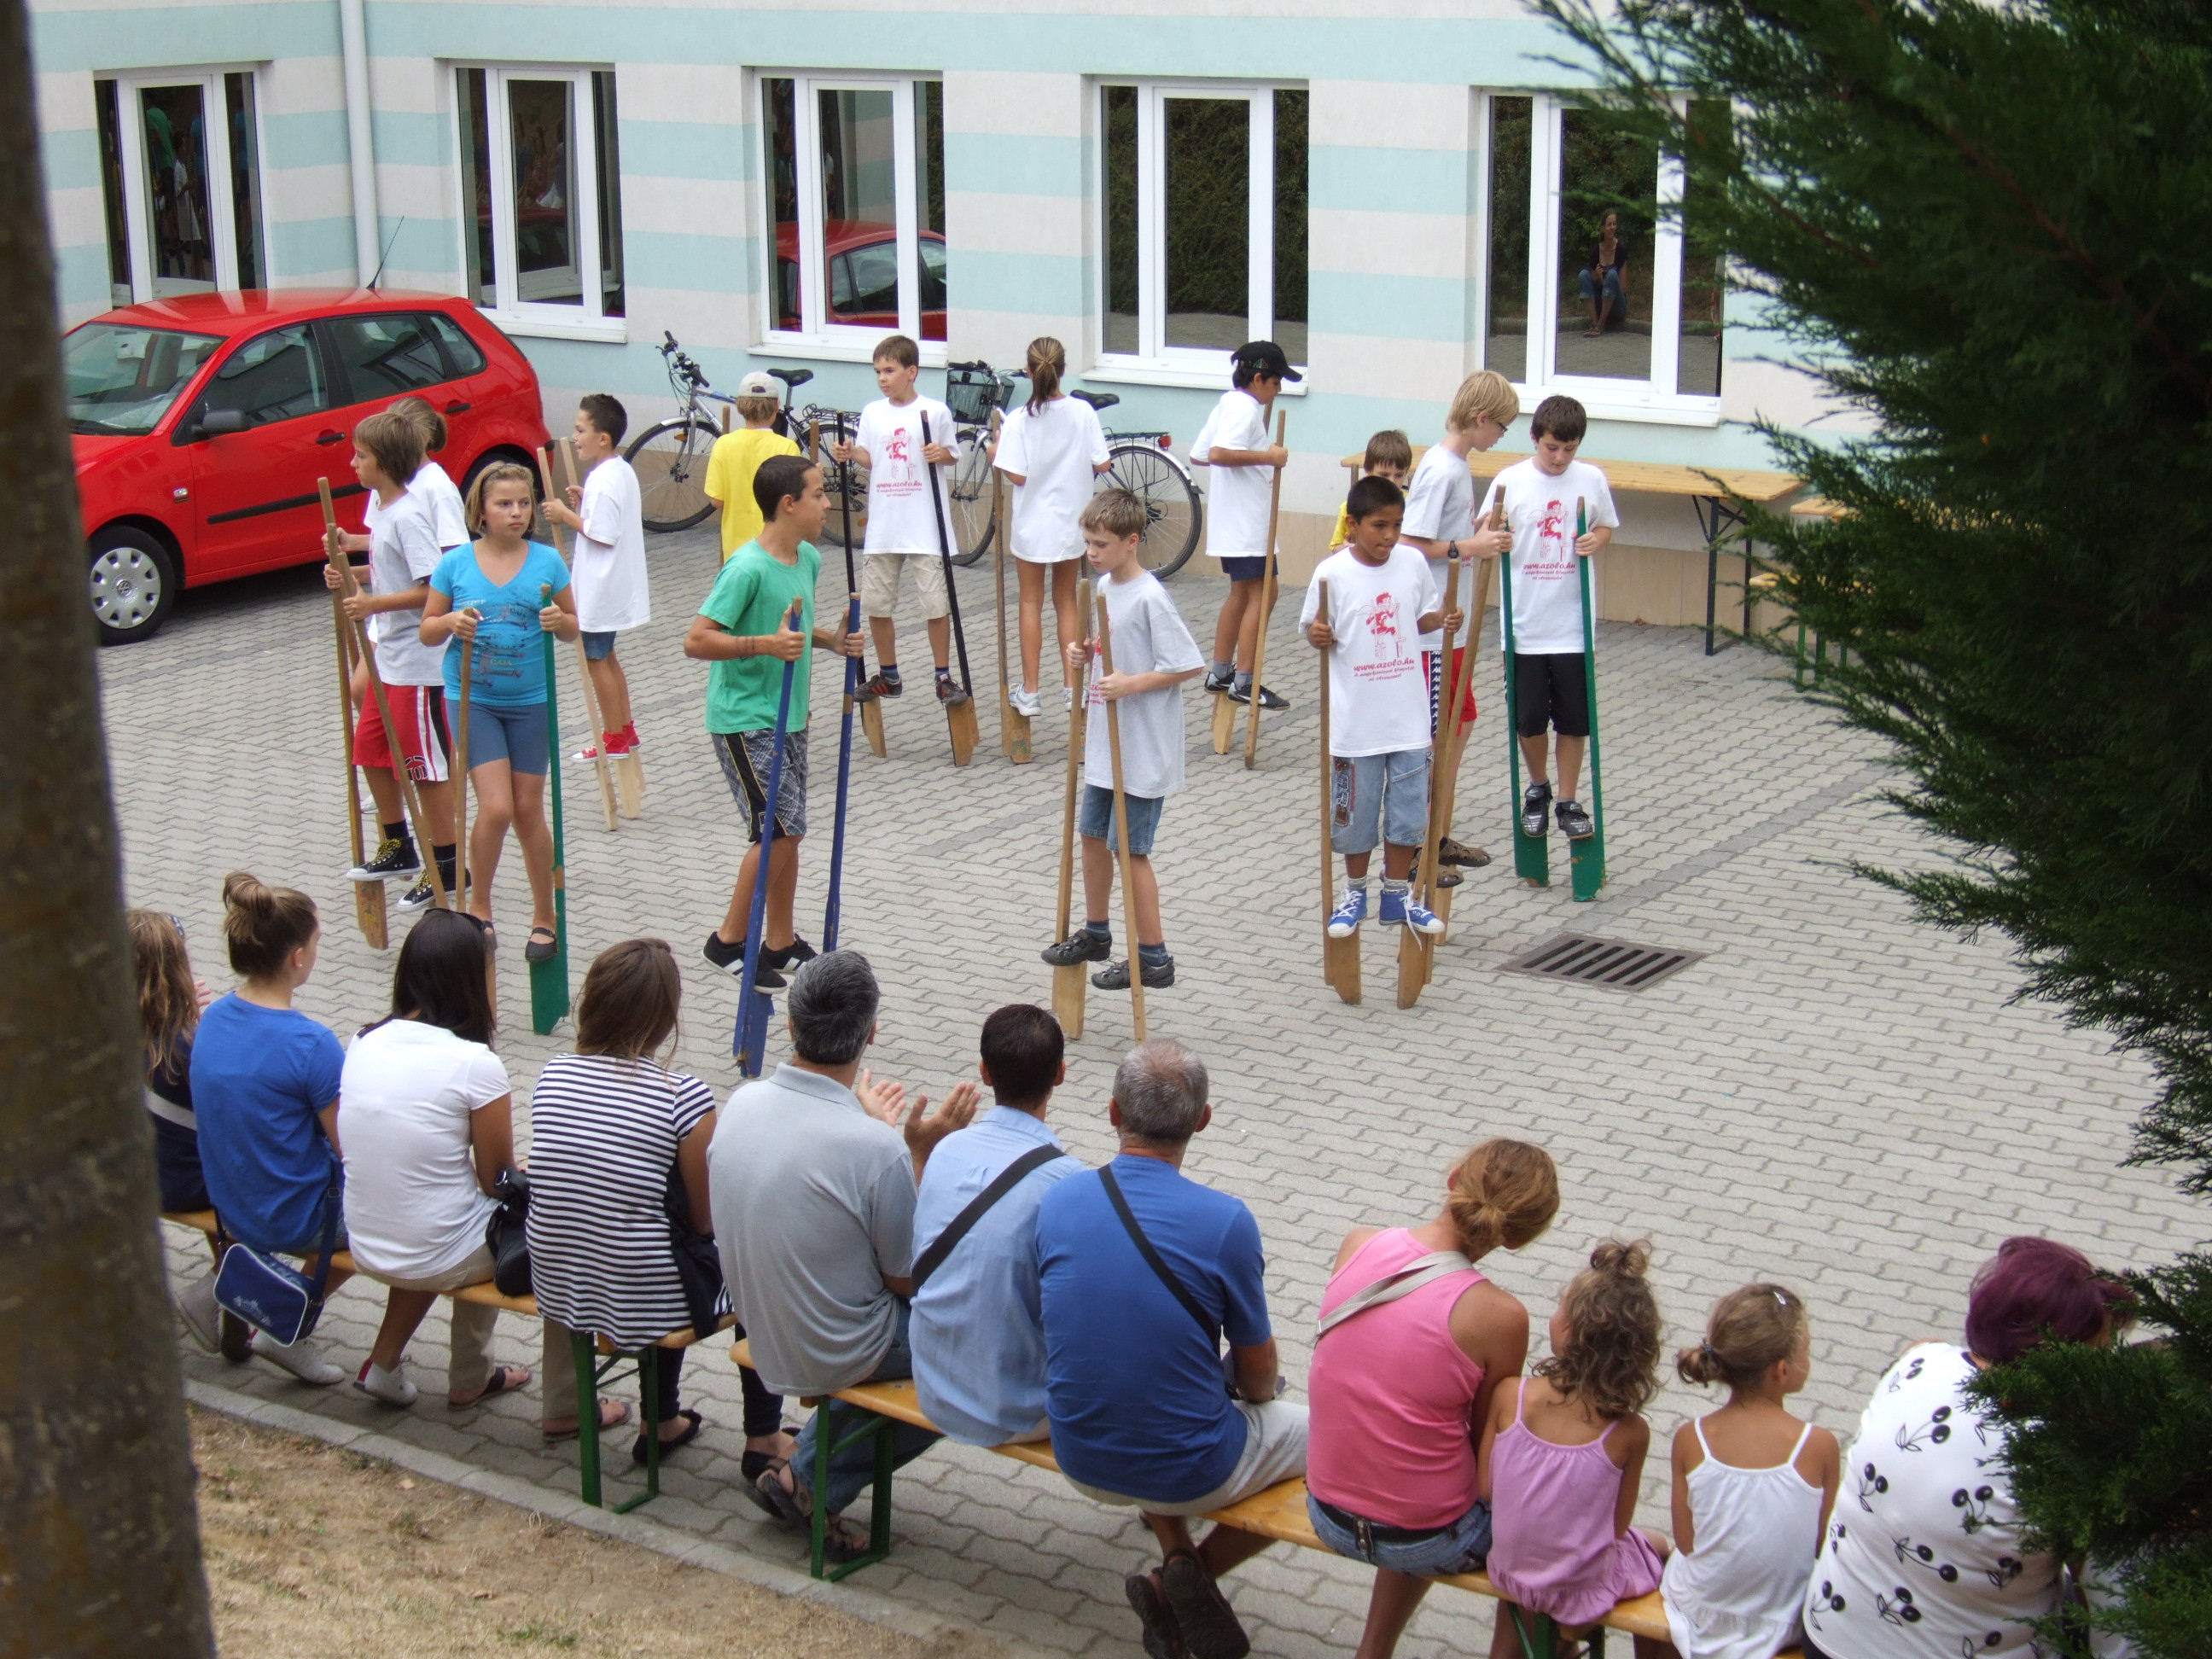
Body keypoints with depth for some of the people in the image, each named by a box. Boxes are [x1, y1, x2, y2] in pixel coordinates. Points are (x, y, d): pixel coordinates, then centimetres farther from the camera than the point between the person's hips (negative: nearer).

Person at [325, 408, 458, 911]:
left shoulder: (408, 516, -20)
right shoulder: (382, 505, 8)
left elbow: (432, 587, -25)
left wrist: (374, 604, -28)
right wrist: (349, 578, 3)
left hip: (417, 661, -10)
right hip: (389, 652, 10)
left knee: (427, 765, -1)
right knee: (370, 750, 19)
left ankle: (445, 865, 10)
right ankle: (398, 847, 33)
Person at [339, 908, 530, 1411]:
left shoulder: (363, 1043, -2)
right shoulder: (475, 1064, -19)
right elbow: (497, 1180, -9)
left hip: (366, 1249, 6)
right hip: (441, 1260, -6)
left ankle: (385, 1364, 28)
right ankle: (469, 1379, 32)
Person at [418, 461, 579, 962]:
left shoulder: (547, 561, -3)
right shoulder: (456, 563, -4)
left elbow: (574, 627, 5)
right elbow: (427, 630, 3)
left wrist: (558, 621, -18)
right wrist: (451, 622, -19)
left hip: (531, 700, 1)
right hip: (472, 699, -1)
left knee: (528, 810, 7)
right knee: (496, 807, -11)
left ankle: (544, 916, 22)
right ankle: (479, 908, 11)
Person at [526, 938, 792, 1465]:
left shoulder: (552, 1075, -3)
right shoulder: (683, 1097, -19)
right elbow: (707, 1222, -8)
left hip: (554, 1290, 5)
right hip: (641, 1306, -5)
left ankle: (663, 1422, 44)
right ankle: (763, 1438, 31)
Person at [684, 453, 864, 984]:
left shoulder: (808, 559, 7)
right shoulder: (747, 568, -21)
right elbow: (696, 641, -23)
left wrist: (831, 640, 4)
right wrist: (766, 645, -32)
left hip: (789, 716, 9)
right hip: (744, 719, -9)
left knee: (787, 831, 13)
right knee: (780, 829, -10)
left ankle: (781, 942, 25)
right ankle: (729, 939, 4)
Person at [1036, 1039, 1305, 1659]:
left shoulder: (1058, 1201, -9)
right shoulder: (1225, 1221, -21)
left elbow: (1054, 1331, 6)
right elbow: (1259, 1379, -8)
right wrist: (1250, 1389, 16)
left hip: (1081, 1461, 4)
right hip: (1190, 1473, -4)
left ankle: (1175, 1557, 18)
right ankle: (1195, 1575, 9)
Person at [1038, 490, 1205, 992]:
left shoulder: (1150, 598, -20)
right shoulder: (1104, 586, 6)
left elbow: (1188, 665, -20)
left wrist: (1131, 684, -25)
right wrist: (1082, 650, -1)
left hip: (1142, 749, -9)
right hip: (1105, 741, 9)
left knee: (1130, 848, -2)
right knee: (1093, 834, 19)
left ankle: (1153, 958, 10)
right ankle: (1095, 934, 37)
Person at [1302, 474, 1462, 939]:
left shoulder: (1413, 562, -1)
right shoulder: (1332, 573, -11)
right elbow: (1314, 631, -2)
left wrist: (1443, 619, -8)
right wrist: (1317, 636, -24)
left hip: (1409, 717, 3)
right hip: (1355, 721, -3)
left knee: (1408, 809, 10)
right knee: (1356, 812, 8)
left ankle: (1397, 897, 25)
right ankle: (1355, 893, 28)